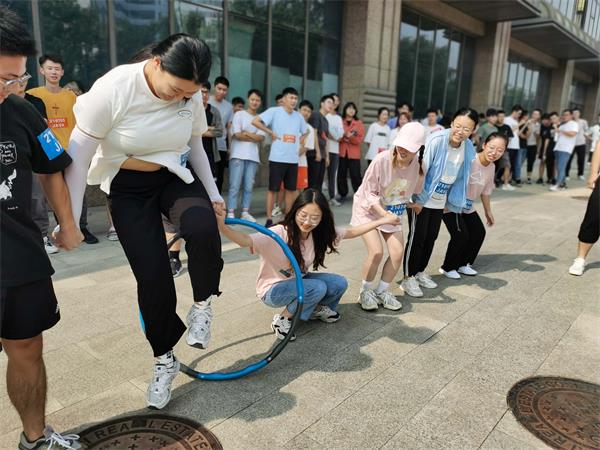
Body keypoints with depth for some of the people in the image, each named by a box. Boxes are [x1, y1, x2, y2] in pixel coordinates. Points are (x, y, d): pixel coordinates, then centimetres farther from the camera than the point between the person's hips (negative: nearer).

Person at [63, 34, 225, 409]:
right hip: (128, 189, -2)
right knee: (153, 277, -6)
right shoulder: (113, 88, -23)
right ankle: (165, 360, 18)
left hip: (176, 178, 2)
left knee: (203, 230, -31)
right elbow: (80, 154, -18)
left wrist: (213, 194, 7)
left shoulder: (192, 96, -11)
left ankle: (203, 304, -2)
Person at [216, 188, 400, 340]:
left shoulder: (320, 233, -11)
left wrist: (382, 221, -1)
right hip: (273, 289, -6)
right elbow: (245, 240, -45)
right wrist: (222, 226, -62)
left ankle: (317, 308, 18)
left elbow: (351, 232, 0)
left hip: (299, 281, 6)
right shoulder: (278, 234, -31)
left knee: (339, 283, -11)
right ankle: (283, 319, -7)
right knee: (317, 287, -29)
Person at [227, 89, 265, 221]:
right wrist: (254, 137, -1)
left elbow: (261, 138, 0)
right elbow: (237, 135, -6)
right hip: (238, 155, -3)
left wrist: (247, 133, -8)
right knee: (235, 185, -5)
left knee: (248, 186, 4)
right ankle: (231, 213, -2)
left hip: (253, 157, 3)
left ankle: (245, 212, 10)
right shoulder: (239, 114, 5)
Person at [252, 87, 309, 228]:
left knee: (291, 189, 10)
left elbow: (305, 132, 29)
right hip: (277, 158, -5)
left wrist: (299, 141, 12)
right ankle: (269, 219, 8)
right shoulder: (274, 111, -5)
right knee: (273, 189, 0)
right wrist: (271, 133, -11)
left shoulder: (298, 116, 12)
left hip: (293, 159, 6)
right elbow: (255, 121, -14)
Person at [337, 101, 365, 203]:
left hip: (354, 153, -1)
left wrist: (351, 137, -16)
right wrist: (344, 136, -17)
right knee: (341, 175, 4)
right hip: (341, 152, 1)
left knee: (355, 175, -3)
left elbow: (360, 139, -1)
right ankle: (343, 195, 17)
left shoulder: (359, 123, 6)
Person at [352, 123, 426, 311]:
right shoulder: (381, 160, -28)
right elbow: (368, 192, -22)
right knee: (376, 252, -17)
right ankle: (365, 291, 9)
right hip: (368, 209, -5)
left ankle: (382, 291, 20)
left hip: (393, 212, 5)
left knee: (398, 253, -3)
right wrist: (382, 212, -33)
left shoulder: (418, 165, -15)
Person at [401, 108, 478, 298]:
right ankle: (408, 277, 10)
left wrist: (450, 201, 11)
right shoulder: (436, 140, -23)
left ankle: (420, 271, 31)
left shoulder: (468, 148, -4)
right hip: (421, 197, -6)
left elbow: (461, 176, 7)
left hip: (440, 200, 6)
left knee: (431, 237, 14)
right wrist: (418, 199, -17)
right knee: (417, 237, -2)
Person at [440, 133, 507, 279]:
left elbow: (485, 191, 15)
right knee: (461, 235, -15)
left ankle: (463, 264, 26)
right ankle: (447, 268, 8)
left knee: (479, 233, 7)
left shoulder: (491, 167, 2)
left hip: (467, 206, 9)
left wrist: (488, 212, 22)